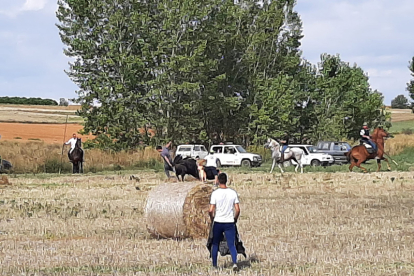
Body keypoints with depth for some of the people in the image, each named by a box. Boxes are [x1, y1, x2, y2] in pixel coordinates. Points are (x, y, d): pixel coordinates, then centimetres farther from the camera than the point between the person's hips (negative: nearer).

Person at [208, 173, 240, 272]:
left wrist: (212, 219, 10)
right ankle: (235, 263, -18)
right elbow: (237, 210, -1)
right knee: (231, 245, 2)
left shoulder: (215, 193, -8)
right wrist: (235, 219, 15)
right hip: (230, 223, 1)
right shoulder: (233, 193, -2)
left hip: (218, 222, -1)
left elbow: (211, 210, -9)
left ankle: (214, 265, 21)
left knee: (215, 244, 15)